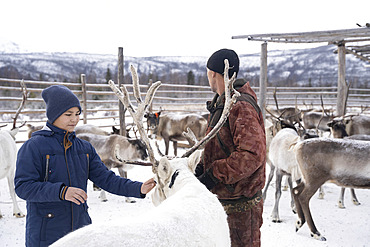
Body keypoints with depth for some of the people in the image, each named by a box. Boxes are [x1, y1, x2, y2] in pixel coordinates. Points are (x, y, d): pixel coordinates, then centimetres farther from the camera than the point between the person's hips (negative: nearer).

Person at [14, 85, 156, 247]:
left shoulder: (85, 148, 9)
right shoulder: (34, 146, -9)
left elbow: (105, 178, 5)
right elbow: (23, 186, -16)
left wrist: (138, 188, -9)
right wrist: (61, 191, -28)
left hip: (80, 229, 5)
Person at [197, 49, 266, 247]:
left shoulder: (241, 107, -21)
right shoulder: (221, 104, 13)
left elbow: (251, 155, -29)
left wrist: (214, 175, -26)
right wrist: (202, 167, 3)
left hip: (241, 203, -10)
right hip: (224, 199, 10)